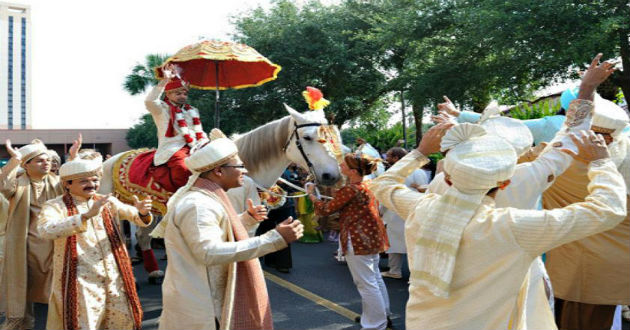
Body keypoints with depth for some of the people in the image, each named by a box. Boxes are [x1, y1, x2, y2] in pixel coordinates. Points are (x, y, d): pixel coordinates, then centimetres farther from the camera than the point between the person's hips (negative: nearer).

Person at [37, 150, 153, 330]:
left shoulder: (108, 202, 8)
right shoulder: (55, 206, -5)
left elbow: (138, 218, 6)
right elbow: (47, 231, -25)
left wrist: (142, 213, -19)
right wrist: (87, 215, -35)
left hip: (115, 280, 4)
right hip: (80, 283, -4)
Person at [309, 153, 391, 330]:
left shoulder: (350, 189, -22)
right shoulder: (366, 186, 7)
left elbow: (326, 209, -13)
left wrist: (311, 194, 0)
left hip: (359, 240, -10)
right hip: (372, 237, 10)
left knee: (366, 283, -1)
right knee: (375, 278, 21)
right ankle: (383, 315, 35)